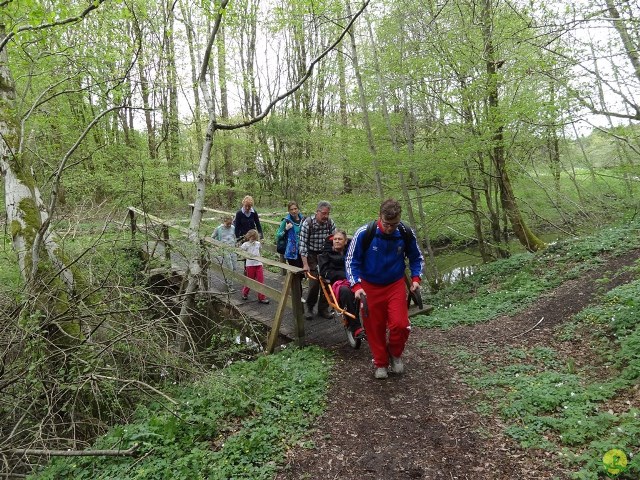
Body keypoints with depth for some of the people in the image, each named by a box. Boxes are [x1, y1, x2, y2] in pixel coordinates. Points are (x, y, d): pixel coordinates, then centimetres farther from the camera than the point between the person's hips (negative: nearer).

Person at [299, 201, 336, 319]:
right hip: (312, 255, -3)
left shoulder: (330, 223, -8)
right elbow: (303, 244, -19)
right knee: (314, 282, -11)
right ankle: (309, 308, 11)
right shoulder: (308, 223, -18)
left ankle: (323, 309, 15)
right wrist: (305, 264, -23)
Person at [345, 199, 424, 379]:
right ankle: (381, 363, 30)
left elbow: (416, 257, 6)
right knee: (375, 328, 7)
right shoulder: (363, 234, -21)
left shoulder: (406, 233, -13)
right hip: (370, 287, -1)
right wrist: (356, 286, -21)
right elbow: (351, 261, -11)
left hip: (395, 285, 1)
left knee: (400, 324, -12)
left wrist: (416, 278, -7)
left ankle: (395, 353, 20)